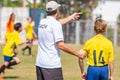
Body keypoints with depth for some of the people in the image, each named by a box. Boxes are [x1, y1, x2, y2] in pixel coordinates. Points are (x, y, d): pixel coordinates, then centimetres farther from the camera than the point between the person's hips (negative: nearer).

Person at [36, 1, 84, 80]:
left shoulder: (42, 22, 12)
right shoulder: (55, 24, -11)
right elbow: (60, 45, -18)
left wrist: (71, 17, 46)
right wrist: (77, 53, -11)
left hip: (39, 63, 8)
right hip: (52, 65, -8)